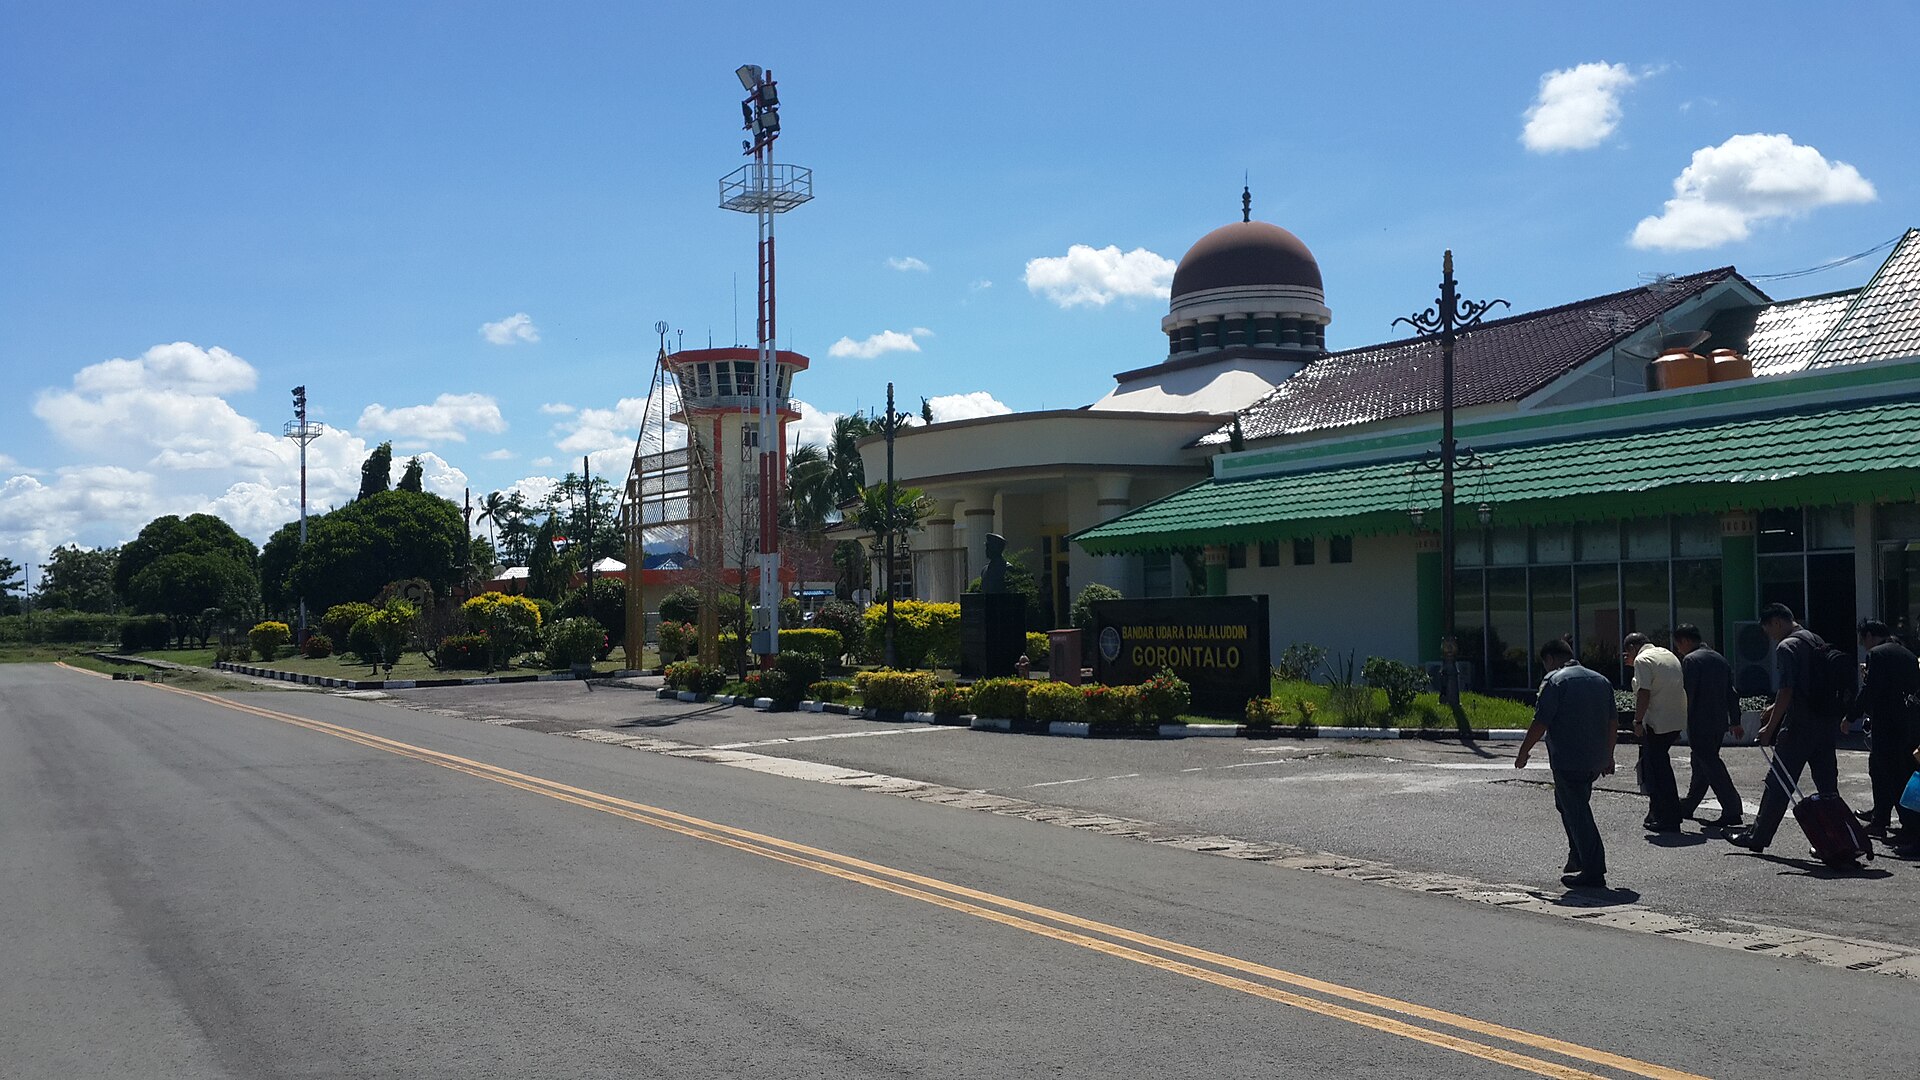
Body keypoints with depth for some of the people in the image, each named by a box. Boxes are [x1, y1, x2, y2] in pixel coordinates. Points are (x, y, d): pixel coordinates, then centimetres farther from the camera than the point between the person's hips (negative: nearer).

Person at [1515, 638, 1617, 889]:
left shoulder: (1555, 681, -10)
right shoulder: (1601, 680, 14)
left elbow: (1540, 723, -13)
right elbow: (1611, 723, 17)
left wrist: (1523, 753, -3)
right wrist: (1608, 756, 25)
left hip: (1568, 761, -8)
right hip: (1595, 760, 8)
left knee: (1577, 813, -4)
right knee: (1574, 807, 24)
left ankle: (1593, 872, -5)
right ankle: (1578, 859, 27)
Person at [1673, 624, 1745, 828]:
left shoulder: (1690, 660, -11)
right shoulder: (1720, 659, 15)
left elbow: (1687, 693, -17)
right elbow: (1731, 693, 18)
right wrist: (1735, 722, 22)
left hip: (1700, 723, -9)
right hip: (1720, 721, 9)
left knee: (1710, 764, -8)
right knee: (1700, 763, 18)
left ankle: (1731, 810, -14)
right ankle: (1687, 806, 29)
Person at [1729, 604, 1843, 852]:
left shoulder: (1786, 647, -11)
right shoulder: (1818, 642, 15)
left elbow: (1786, 692, -18)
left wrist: (1770, 727, -11)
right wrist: (1775, 708, 27)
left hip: (1799, 726, -8)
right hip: (1828, 723, 8)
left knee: (1778, 782, 2)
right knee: (1827, 784, 9)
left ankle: (1758, 837, 10)